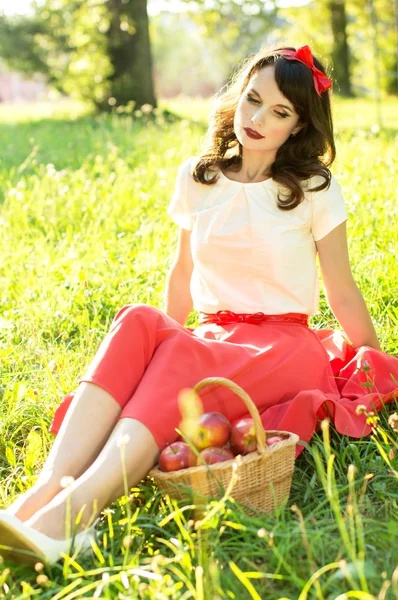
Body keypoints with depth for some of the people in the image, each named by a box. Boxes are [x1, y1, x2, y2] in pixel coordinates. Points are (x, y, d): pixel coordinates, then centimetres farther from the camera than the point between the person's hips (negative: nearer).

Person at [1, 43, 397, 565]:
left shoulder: (314, 190, -1)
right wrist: (165, 336, 21)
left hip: (287, 349, -3)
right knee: (137, 322, -32)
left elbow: (343, 294, 6)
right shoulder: (198, 178, 9)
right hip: (211, 341, 3)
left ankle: (74, 513, -55)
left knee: (183, 358, -37)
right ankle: (48, 488, -48)